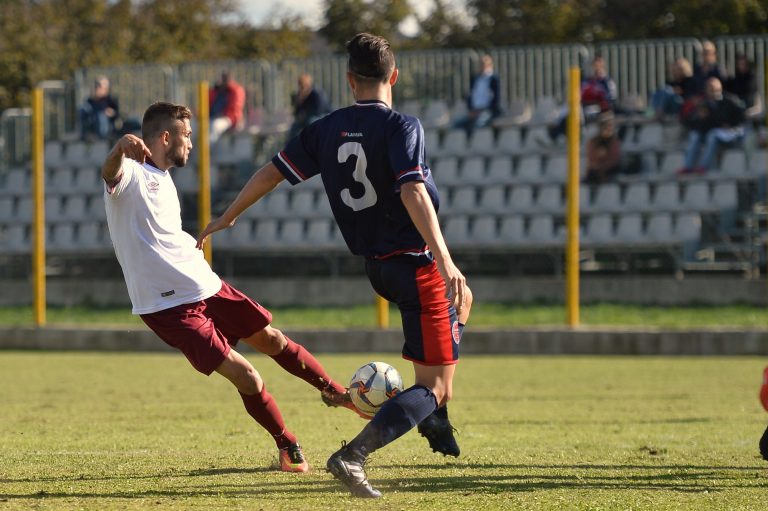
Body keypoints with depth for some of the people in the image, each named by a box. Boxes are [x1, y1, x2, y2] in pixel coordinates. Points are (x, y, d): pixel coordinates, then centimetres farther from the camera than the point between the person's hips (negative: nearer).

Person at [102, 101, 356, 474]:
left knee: (269, 338, 15)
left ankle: (336, 392, 34)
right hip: (169, 306, -9)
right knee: (242, 374, -11)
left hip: (204, 286, 9)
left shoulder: (161, 177, 15)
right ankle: (287, 446, 7)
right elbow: (111, 174, -41)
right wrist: (120, 150, -63)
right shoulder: (131, 173, -15)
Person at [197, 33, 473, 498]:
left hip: (375, 266, 8)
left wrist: (227, 218, 21)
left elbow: (272, 172, 7)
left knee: (461, 300, 36)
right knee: (434, 387, -6)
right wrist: (444, 259, -35)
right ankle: (353, 456, -25)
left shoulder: (327, 129, 2)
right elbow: (412, 193, -30)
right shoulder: (402, 127, -16)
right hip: (416, 262, -8)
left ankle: (435, 418, 33)